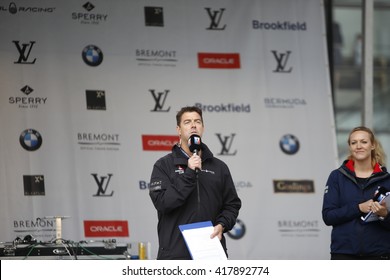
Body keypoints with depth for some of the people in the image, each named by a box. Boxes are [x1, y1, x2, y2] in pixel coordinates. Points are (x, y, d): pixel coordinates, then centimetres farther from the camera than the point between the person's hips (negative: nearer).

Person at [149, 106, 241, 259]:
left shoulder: (219, 167, 13)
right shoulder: (164, 165, 2)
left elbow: (232, 204, 14)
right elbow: (162, 202, -11)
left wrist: (222, 225, -6)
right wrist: (189, 174, -15)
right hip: (176, 254, -3)